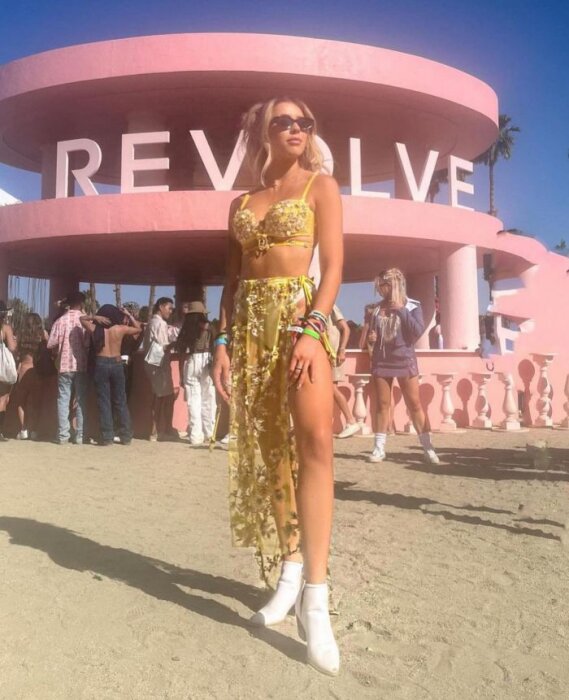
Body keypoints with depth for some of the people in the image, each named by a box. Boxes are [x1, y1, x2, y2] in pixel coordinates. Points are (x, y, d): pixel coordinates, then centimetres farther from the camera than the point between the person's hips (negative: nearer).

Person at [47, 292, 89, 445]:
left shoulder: (60, 320, 0)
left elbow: (51, 344, -2)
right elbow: (88, 343, -14)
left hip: (64, 365, 1)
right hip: (82, 365, -1)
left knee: (63, 400, 6)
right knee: (81, 401, 6)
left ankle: (63, 435, 5)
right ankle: (79, 435, 6)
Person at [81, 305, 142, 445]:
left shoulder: (95, 329, 1)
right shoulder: (121, 329, -2)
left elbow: (82, 318, 19)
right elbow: (139, 329, 14)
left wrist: (95, 317, 6)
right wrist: (129, 315, 15)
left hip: (101, 364, 0)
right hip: (117, 364, 1)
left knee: (104, 402, 4)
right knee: (120, 402, 9)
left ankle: (107, 437, 2)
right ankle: (126, 436, 10)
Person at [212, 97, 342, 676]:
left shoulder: (321, 186, 8)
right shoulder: (241, 202, 18)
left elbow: (333, 264, -3)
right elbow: (231, 277, 16)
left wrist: (313, 329, -17)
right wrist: (222, 340, 4)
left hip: (301, 314, -4)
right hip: (249, 321, 5)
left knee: (313, 440, -22)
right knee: (265, 447, 5)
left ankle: (315, 596, -19)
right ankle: (289, 569, 19)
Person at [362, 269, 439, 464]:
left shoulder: (412, 306, -1)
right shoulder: (376, 308, 7)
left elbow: (418, 332, -13)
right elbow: (368, 333, 17)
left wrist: (401, 310, -15)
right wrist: (370, 338, -5)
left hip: (405, 360, -3)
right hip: (381, 361, 3)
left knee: (414, 404, -1)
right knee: (382, 405, 4)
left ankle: (428, 447, 6)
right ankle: (379, 448, 9)